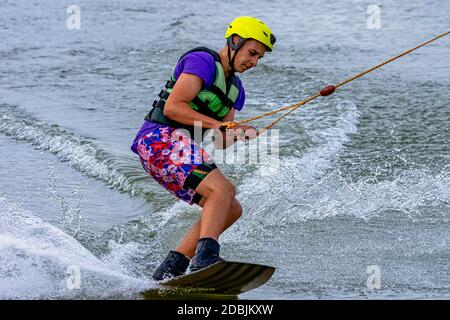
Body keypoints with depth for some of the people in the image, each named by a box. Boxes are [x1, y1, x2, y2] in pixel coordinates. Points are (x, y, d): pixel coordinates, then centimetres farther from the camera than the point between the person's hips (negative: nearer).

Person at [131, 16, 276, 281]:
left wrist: (237, 134, -9)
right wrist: (219, 124, -18)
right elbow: (172, 107, -17)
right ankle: (206, 257, -41)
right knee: (222, 189, -26)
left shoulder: (235, 89, 20)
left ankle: (170, 269, 2)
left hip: (182, 149, 10)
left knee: (231, 209, 4)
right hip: (160, 138, -10)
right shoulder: (203, 61, -7)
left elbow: (221, 143, 13)